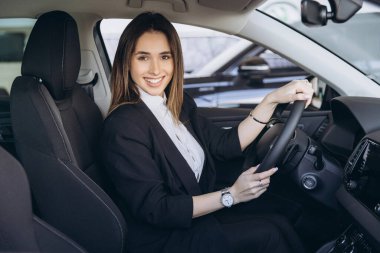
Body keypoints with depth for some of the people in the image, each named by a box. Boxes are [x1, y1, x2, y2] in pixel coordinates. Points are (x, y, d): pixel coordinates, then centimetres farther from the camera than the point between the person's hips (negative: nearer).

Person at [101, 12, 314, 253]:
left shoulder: (179, 103, 4)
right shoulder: (123, 127, -21)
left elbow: (226, 144, 2)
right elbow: (156, 210, -21)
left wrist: (273, 99, -5)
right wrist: (231, 195, -21)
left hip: (197, 216, 7)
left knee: (277, 223, -8)